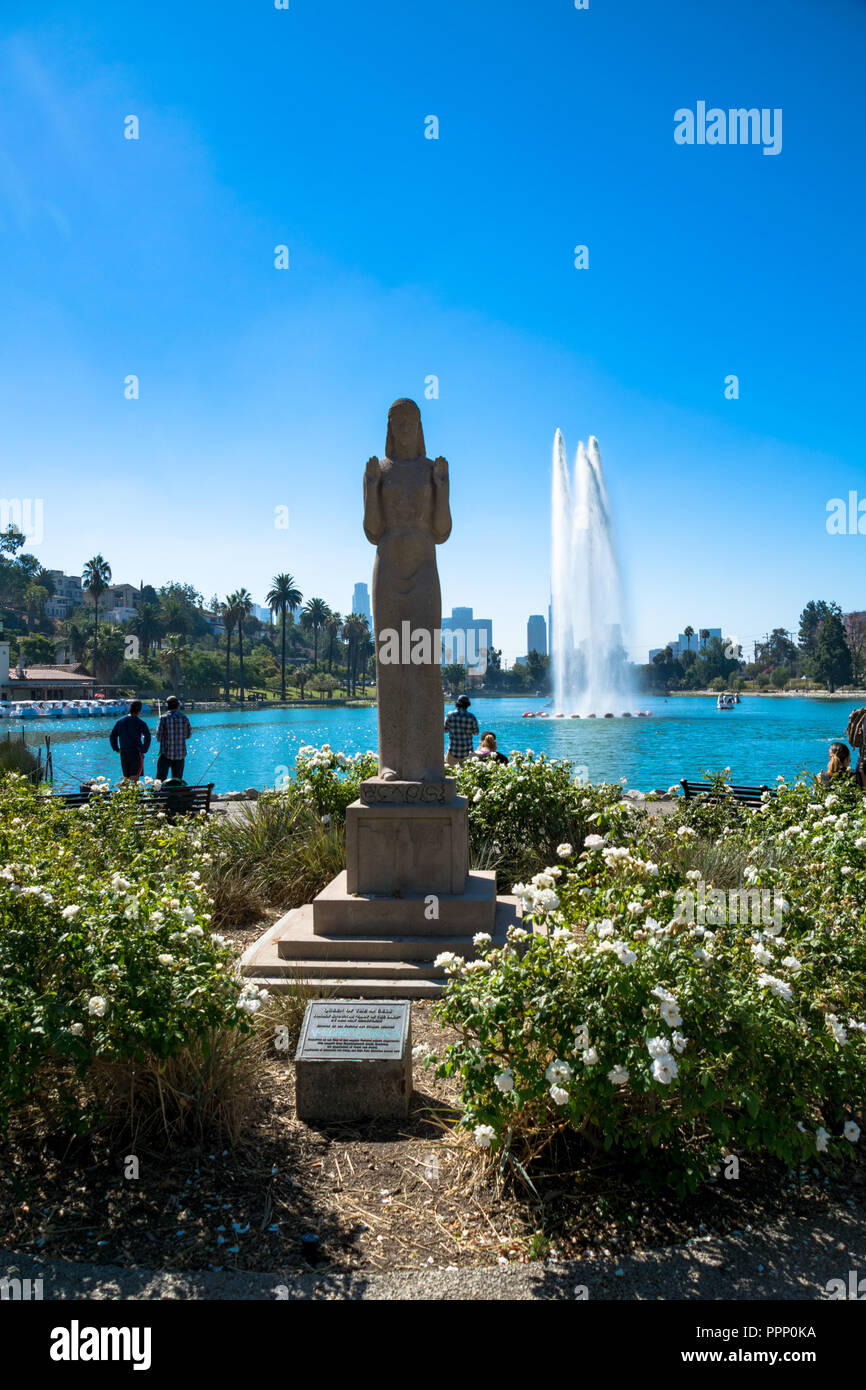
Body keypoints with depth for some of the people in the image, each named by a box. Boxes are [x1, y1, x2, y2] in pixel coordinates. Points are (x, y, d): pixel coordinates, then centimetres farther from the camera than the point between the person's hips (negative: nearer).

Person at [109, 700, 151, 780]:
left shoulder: (120, 721, 8)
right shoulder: (140, 723, -8)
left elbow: (112, 736, 9)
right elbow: (147, 737, -21)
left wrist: (116, 749, 14)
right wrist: (144, 750, -12)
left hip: (123, 753, 5)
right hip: (136, 754, -5)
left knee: (126, 778, 16)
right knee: (134, 779, -4)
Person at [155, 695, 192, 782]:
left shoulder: (164, 718, -9)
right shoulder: (184, 718, 0)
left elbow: (159, 737, -7)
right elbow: (189, 735, 7)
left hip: (166, 753, -3)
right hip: (180, 754, 3)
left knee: (160, 779, 1)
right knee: (177, 779, 9)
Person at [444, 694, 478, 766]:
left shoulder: (451, 715, -9)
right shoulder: (471, 717, -7)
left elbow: (445, 730, 3)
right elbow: (476, 732, 6)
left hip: (454, 750, -2)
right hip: (467, 751, 2)